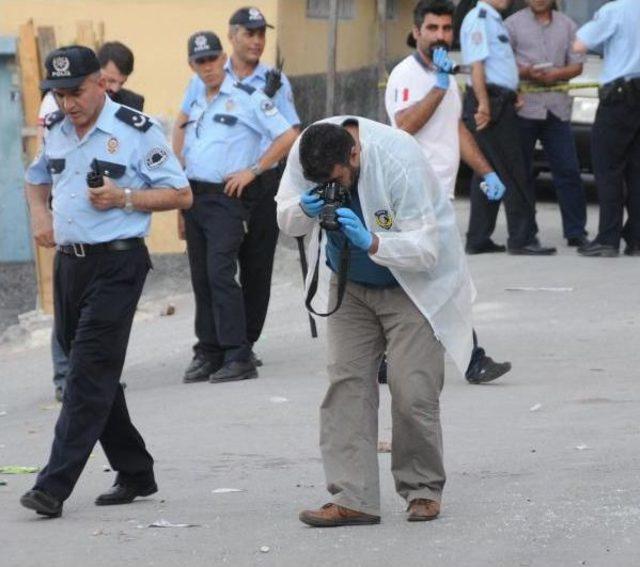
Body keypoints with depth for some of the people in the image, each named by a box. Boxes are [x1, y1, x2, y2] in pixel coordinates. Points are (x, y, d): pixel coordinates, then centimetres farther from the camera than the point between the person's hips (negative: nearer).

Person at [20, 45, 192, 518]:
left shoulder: (137, 132, -8)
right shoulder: (57, 130, 11)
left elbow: (181, 194, -4)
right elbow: (38, 178, 29)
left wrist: (125, 198, -16)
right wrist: (39, 212, 8)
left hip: (116, 263, -7)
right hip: (69, 262, 7)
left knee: (90, 373, -12)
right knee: (89, 373, 11)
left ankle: (54, 487, -17)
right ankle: (135, 473, 24)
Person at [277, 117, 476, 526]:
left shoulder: (399, 161, -32)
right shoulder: (305, 152, -17)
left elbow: (426, 248, -30)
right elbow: (286, 220, -5)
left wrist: (371, 242, -44)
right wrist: (304, 209, -28)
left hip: (412, 286, -5)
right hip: (350, 285, 5)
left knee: (412, 393, -10)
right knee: (346, 383, -5)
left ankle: (423, 490, 10)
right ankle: (353, 498, -6)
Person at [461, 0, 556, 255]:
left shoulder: (495, 21, 20)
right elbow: (476, 65, -16)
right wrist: (484, 105, -21)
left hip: (501, 102, 10)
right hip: (490, 102, -10)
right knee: (513, 174, -8)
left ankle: (478, 240, 13)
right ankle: (522, 238, -7)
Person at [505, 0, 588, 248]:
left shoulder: (567, 25, 14)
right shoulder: (513, 24, 5)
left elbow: (577, 65, 10)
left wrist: (555, 74, -10)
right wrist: (525, 73, -16)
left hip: (557, 108, 2)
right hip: (524, 106, -2)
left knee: (568, 170, -1)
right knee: (522, 172, 1)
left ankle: (576, 232, 3)